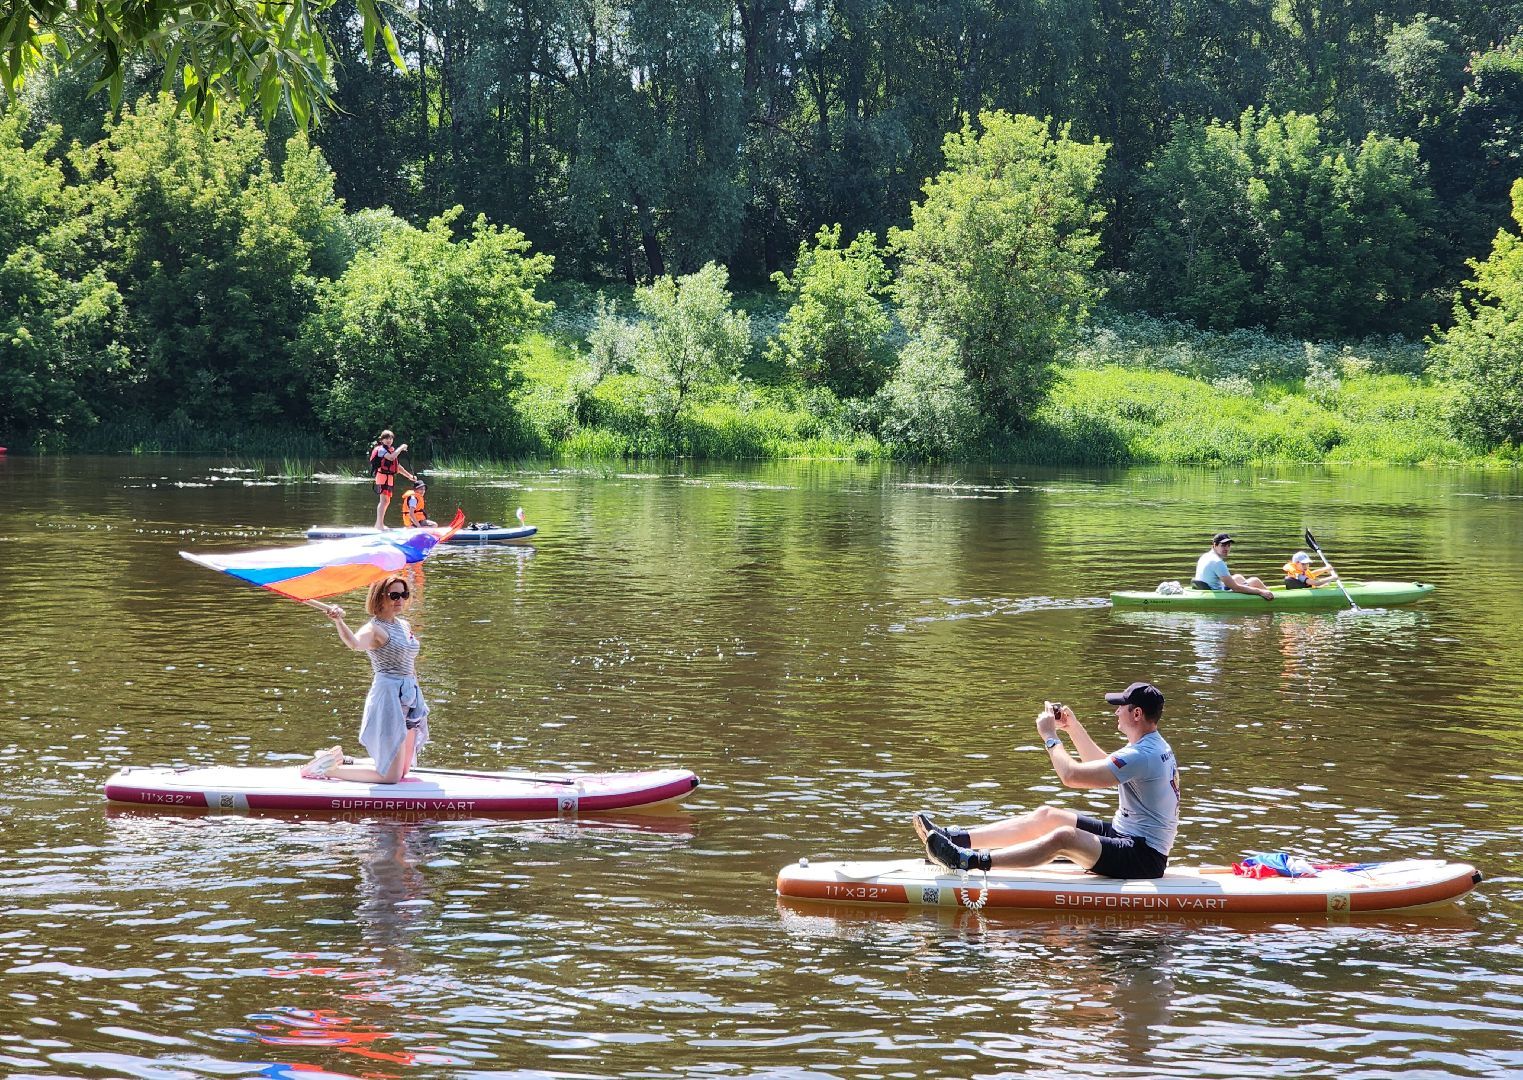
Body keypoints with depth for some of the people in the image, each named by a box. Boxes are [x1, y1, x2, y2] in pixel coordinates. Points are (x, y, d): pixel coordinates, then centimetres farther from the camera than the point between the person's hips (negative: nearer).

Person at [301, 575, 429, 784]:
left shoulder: (405, 626, 13)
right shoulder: (374, 628, -12)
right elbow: (356, 643, -36)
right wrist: (338, 622, -54)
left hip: (410, 697, 9)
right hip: (389, 696, -9)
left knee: (402, 771, 14)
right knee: (390, 776, -12)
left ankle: (340, 760, 24)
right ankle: (328, 770, 0)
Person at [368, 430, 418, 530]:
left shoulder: (391, 451, 22)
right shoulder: (381, 449, -7)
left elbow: (397, 466, 27)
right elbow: (391, 457, -27)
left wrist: (409, 476, 25)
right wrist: (400, 448, -18)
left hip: (389, 478, 10)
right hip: (382, 476, -10)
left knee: (386, 501, 14)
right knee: (383, 500, -17)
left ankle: (379, 524, 20)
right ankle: (380, 524, -23)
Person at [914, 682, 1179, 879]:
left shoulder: (1143, 756, -22)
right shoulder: (1152, 745, 13)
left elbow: (1071, 775, -26)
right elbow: (1102, 766, 32)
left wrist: (1050, 736, -10)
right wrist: (1073, 727, 21)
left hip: (1145, 858, -11)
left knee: (1063, 837, -31)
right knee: (1046, 816, 4)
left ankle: (972, 861, -39)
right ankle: (957, 839, -3)